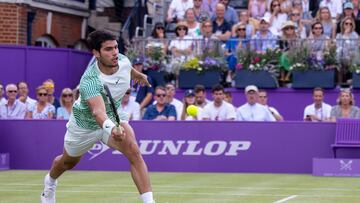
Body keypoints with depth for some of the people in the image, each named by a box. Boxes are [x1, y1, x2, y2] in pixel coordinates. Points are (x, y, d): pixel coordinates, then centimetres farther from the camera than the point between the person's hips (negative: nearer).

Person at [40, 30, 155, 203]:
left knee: (133, 151, -28)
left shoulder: (123, 61, -22)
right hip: (85, 123, -3)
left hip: (114, 118, 3)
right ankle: (50, 182, 61)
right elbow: (98, 111, -58)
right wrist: (111, 128, -78)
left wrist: (138, 75, 28)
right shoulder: (89, 81, -41)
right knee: (68, 162, 25)